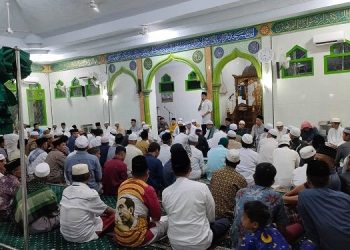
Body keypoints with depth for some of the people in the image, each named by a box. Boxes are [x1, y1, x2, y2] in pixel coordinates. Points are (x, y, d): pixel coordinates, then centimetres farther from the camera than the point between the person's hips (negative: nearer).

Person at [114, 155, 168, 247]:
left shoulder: (122, 185, 3)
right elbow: (156, 217, -3)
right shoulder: (148, 189, -15)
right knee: (167, 220, 13)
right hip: (137, 240, -7)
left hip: (118, 238, 7)